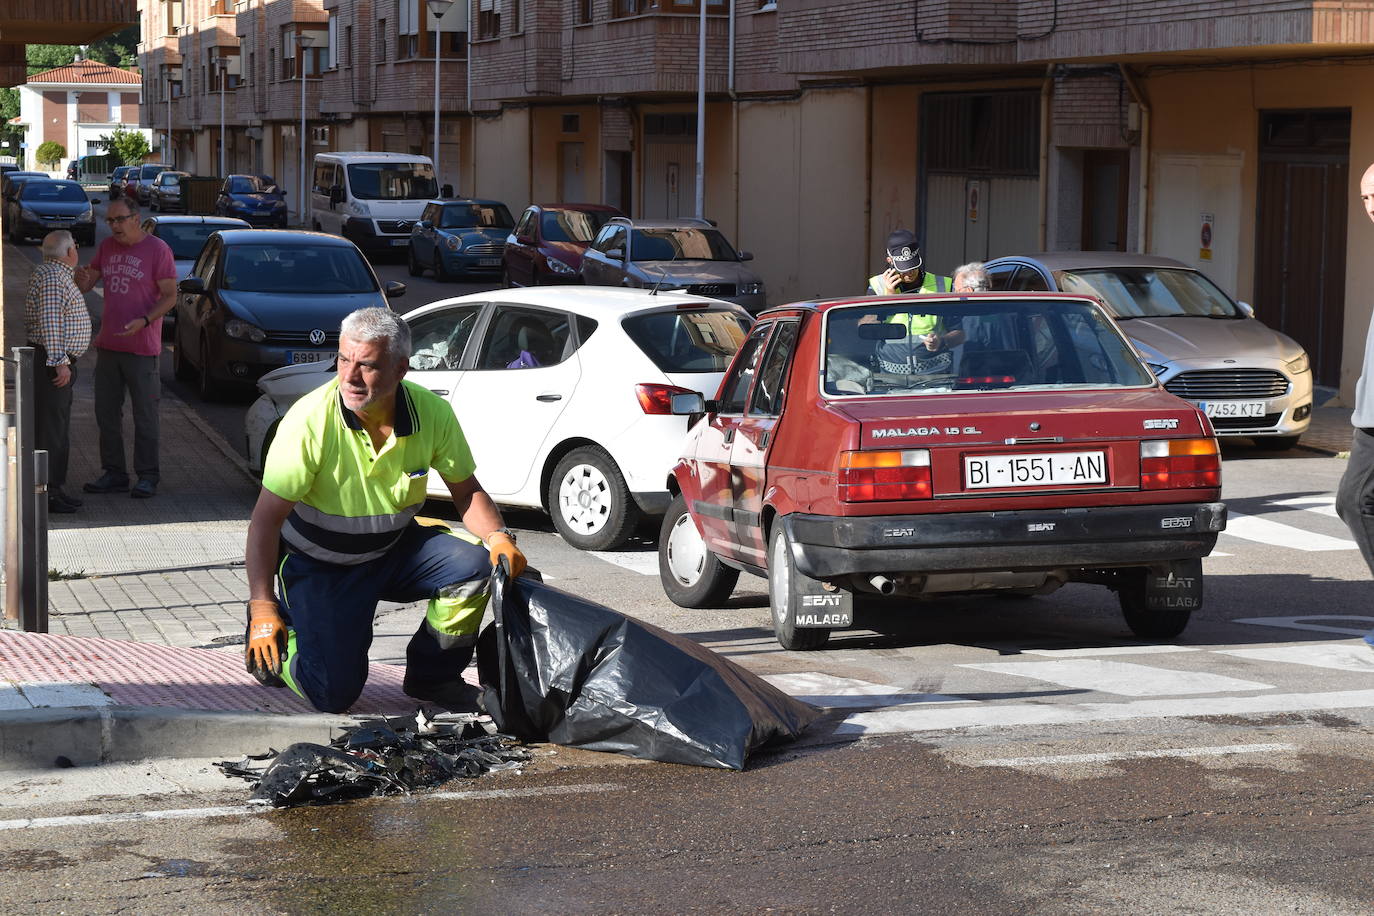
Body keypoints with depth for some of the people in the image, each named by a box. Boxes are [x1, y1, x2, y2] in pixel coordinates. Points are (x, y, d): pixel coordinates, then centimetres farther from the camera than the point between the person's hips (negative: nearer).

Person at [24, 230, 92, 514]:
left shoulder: (59, 275, 17)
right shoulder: (52, 278, -16)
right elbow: (49, 322, -23)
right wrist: (60, 362, -24)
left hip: (58, 362, 11)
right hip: (54, 361, -11)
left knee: (58, 426, 15)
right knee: (52, 427, -9)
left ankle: (54, 487, 20)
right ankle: (48, 493, -8)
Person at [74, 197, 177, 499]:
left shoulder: (157, 249, -9)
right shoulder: (107, 247, 10)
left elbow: (170, 296, -9)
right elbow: (87, 285, 13)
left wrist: (143, 321, -24)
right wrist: (83, 279, -12)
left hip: (142, 347, -6)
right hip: (108, 344, 7)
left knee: (144, 415, 0)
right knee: (106, 413, 10)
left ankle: (147, 476, 6)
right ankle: (114, 474, 19)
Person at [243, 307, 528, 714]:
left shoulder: (432, 413, -14)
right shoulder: (310, 420, -25)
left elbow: (465, 489, 0)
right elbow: (267, 517, -22)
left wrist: (498, 537, -21)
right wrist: (263, 607, -30)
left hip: (395, 551, 4)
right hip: (319, 566, -4)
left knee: (475, 565, -22)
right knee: (334, 694, -15)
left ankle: (432, 676, 3)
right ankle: (276, 641, 19)